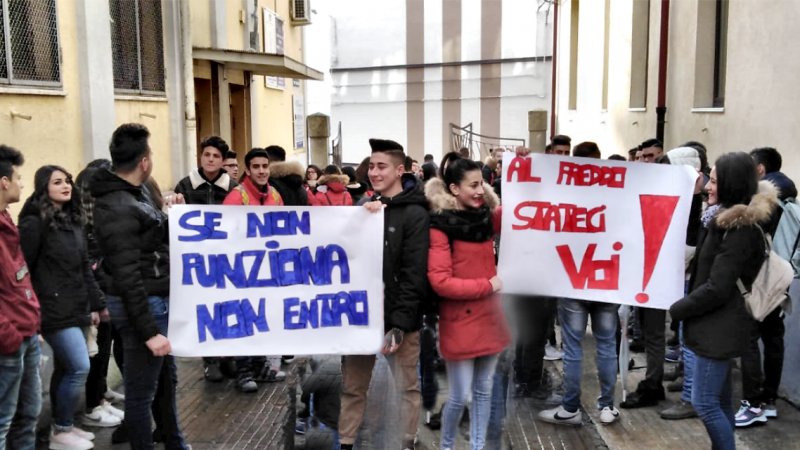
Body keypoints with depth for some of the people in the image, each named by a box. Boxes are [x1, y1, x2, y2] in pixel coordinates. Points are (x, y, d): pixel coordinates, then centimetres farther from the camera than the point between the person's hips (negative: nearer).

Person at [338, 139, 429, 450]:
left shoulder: (415, 214, -9)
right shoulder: (363, 206, 10)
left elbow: (415, 275, -13)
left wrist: (401, 323, -17)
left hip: (397, 317, -5)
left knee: (407, 387, 7)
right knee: (352, 387, 11)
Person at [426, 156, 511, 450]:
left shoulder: (487, 217, 6)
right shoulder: (440, 226, -12)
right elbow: (440, 282, -19)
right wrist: (487, 285, -14)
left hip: (489, 316, 6)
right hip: (460, 322, -6)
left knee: (484, 390, 14)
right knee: (461, 396, 4)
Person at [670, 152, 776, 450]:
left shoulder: (739, 229, -20)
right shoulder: (730, 221, 11)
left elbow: (717, 289, -23)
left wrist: (675, 310, -13)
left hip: (719, 326, -10)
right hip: (718, 322, 10)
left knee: (704, 402, -6)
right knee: (720, 400, 17)